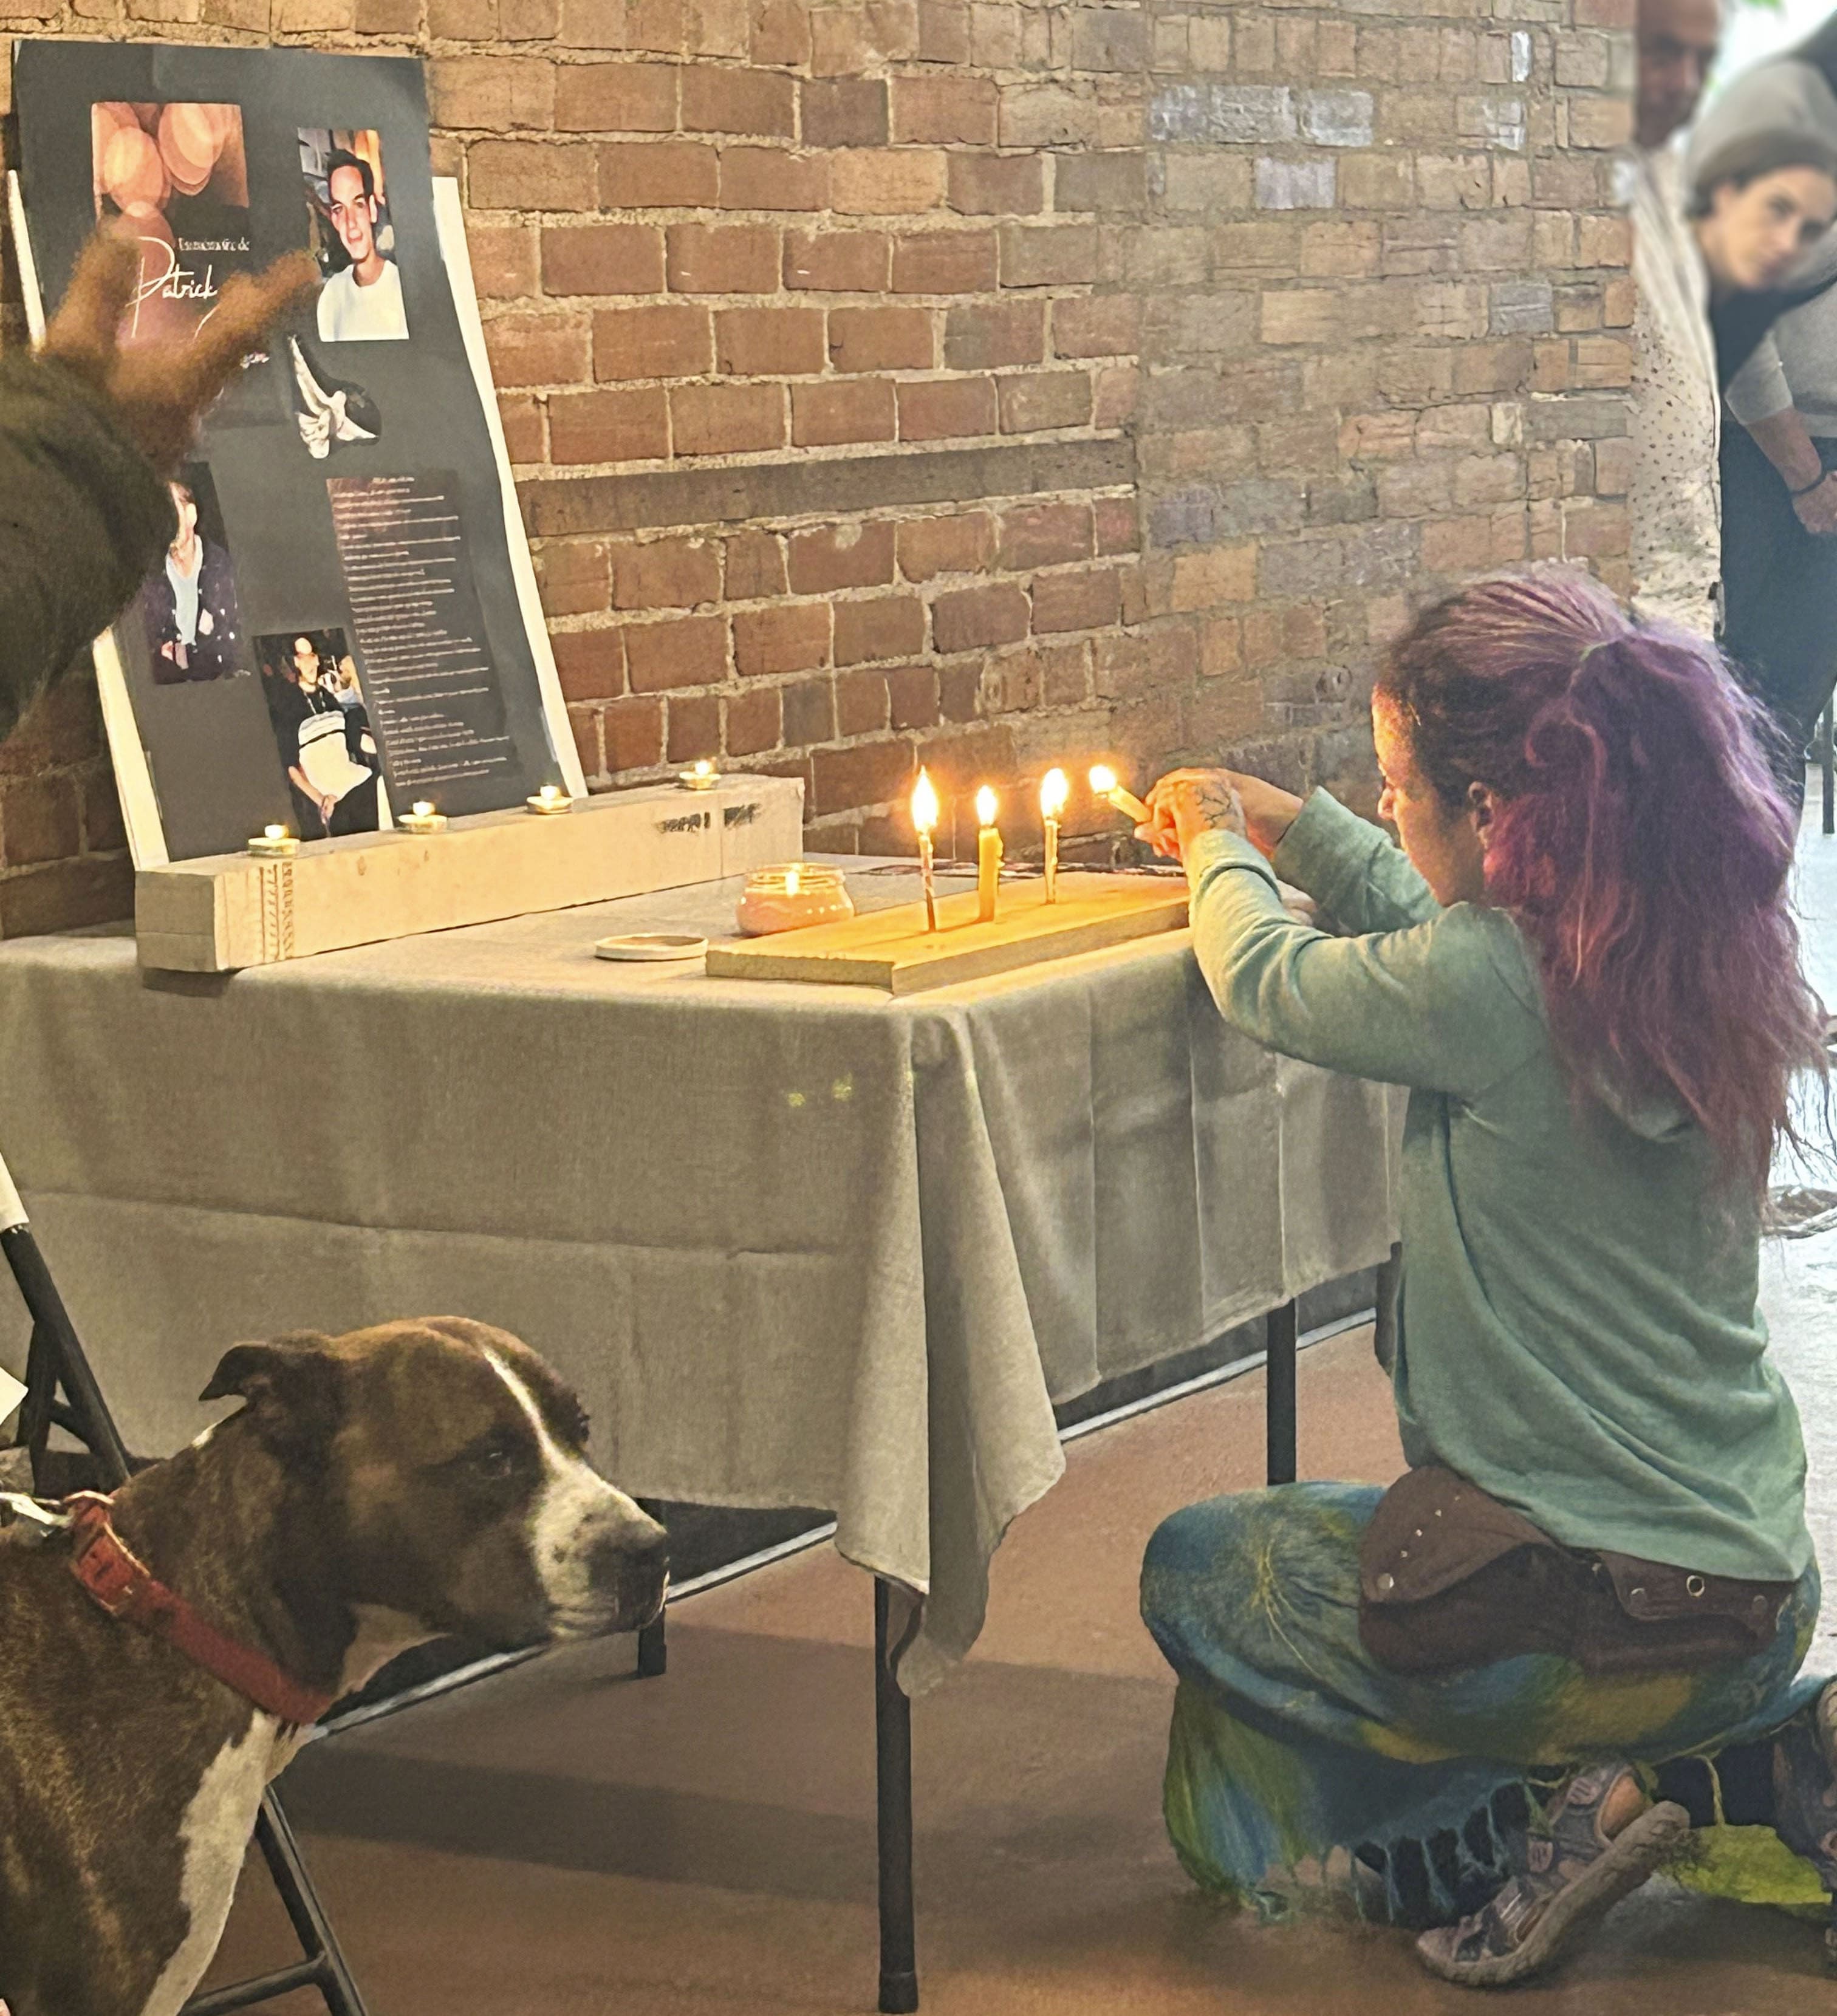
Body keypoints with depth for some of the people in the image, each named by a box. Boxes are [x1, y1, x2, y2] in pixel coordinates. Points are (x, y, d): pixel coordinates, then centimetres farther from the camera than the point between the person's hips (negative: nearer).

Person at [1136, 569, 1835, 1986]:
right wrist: (1285, 825, 24)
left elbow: (1268, 982, -1)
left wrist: (1222, 859, 18)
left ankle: (1568, 1804, 2)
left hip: (1597, 1615, -7)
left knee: (1197, 1570, 19)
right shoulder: (1699, 951, 0)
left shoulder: (1490, 990, -22)